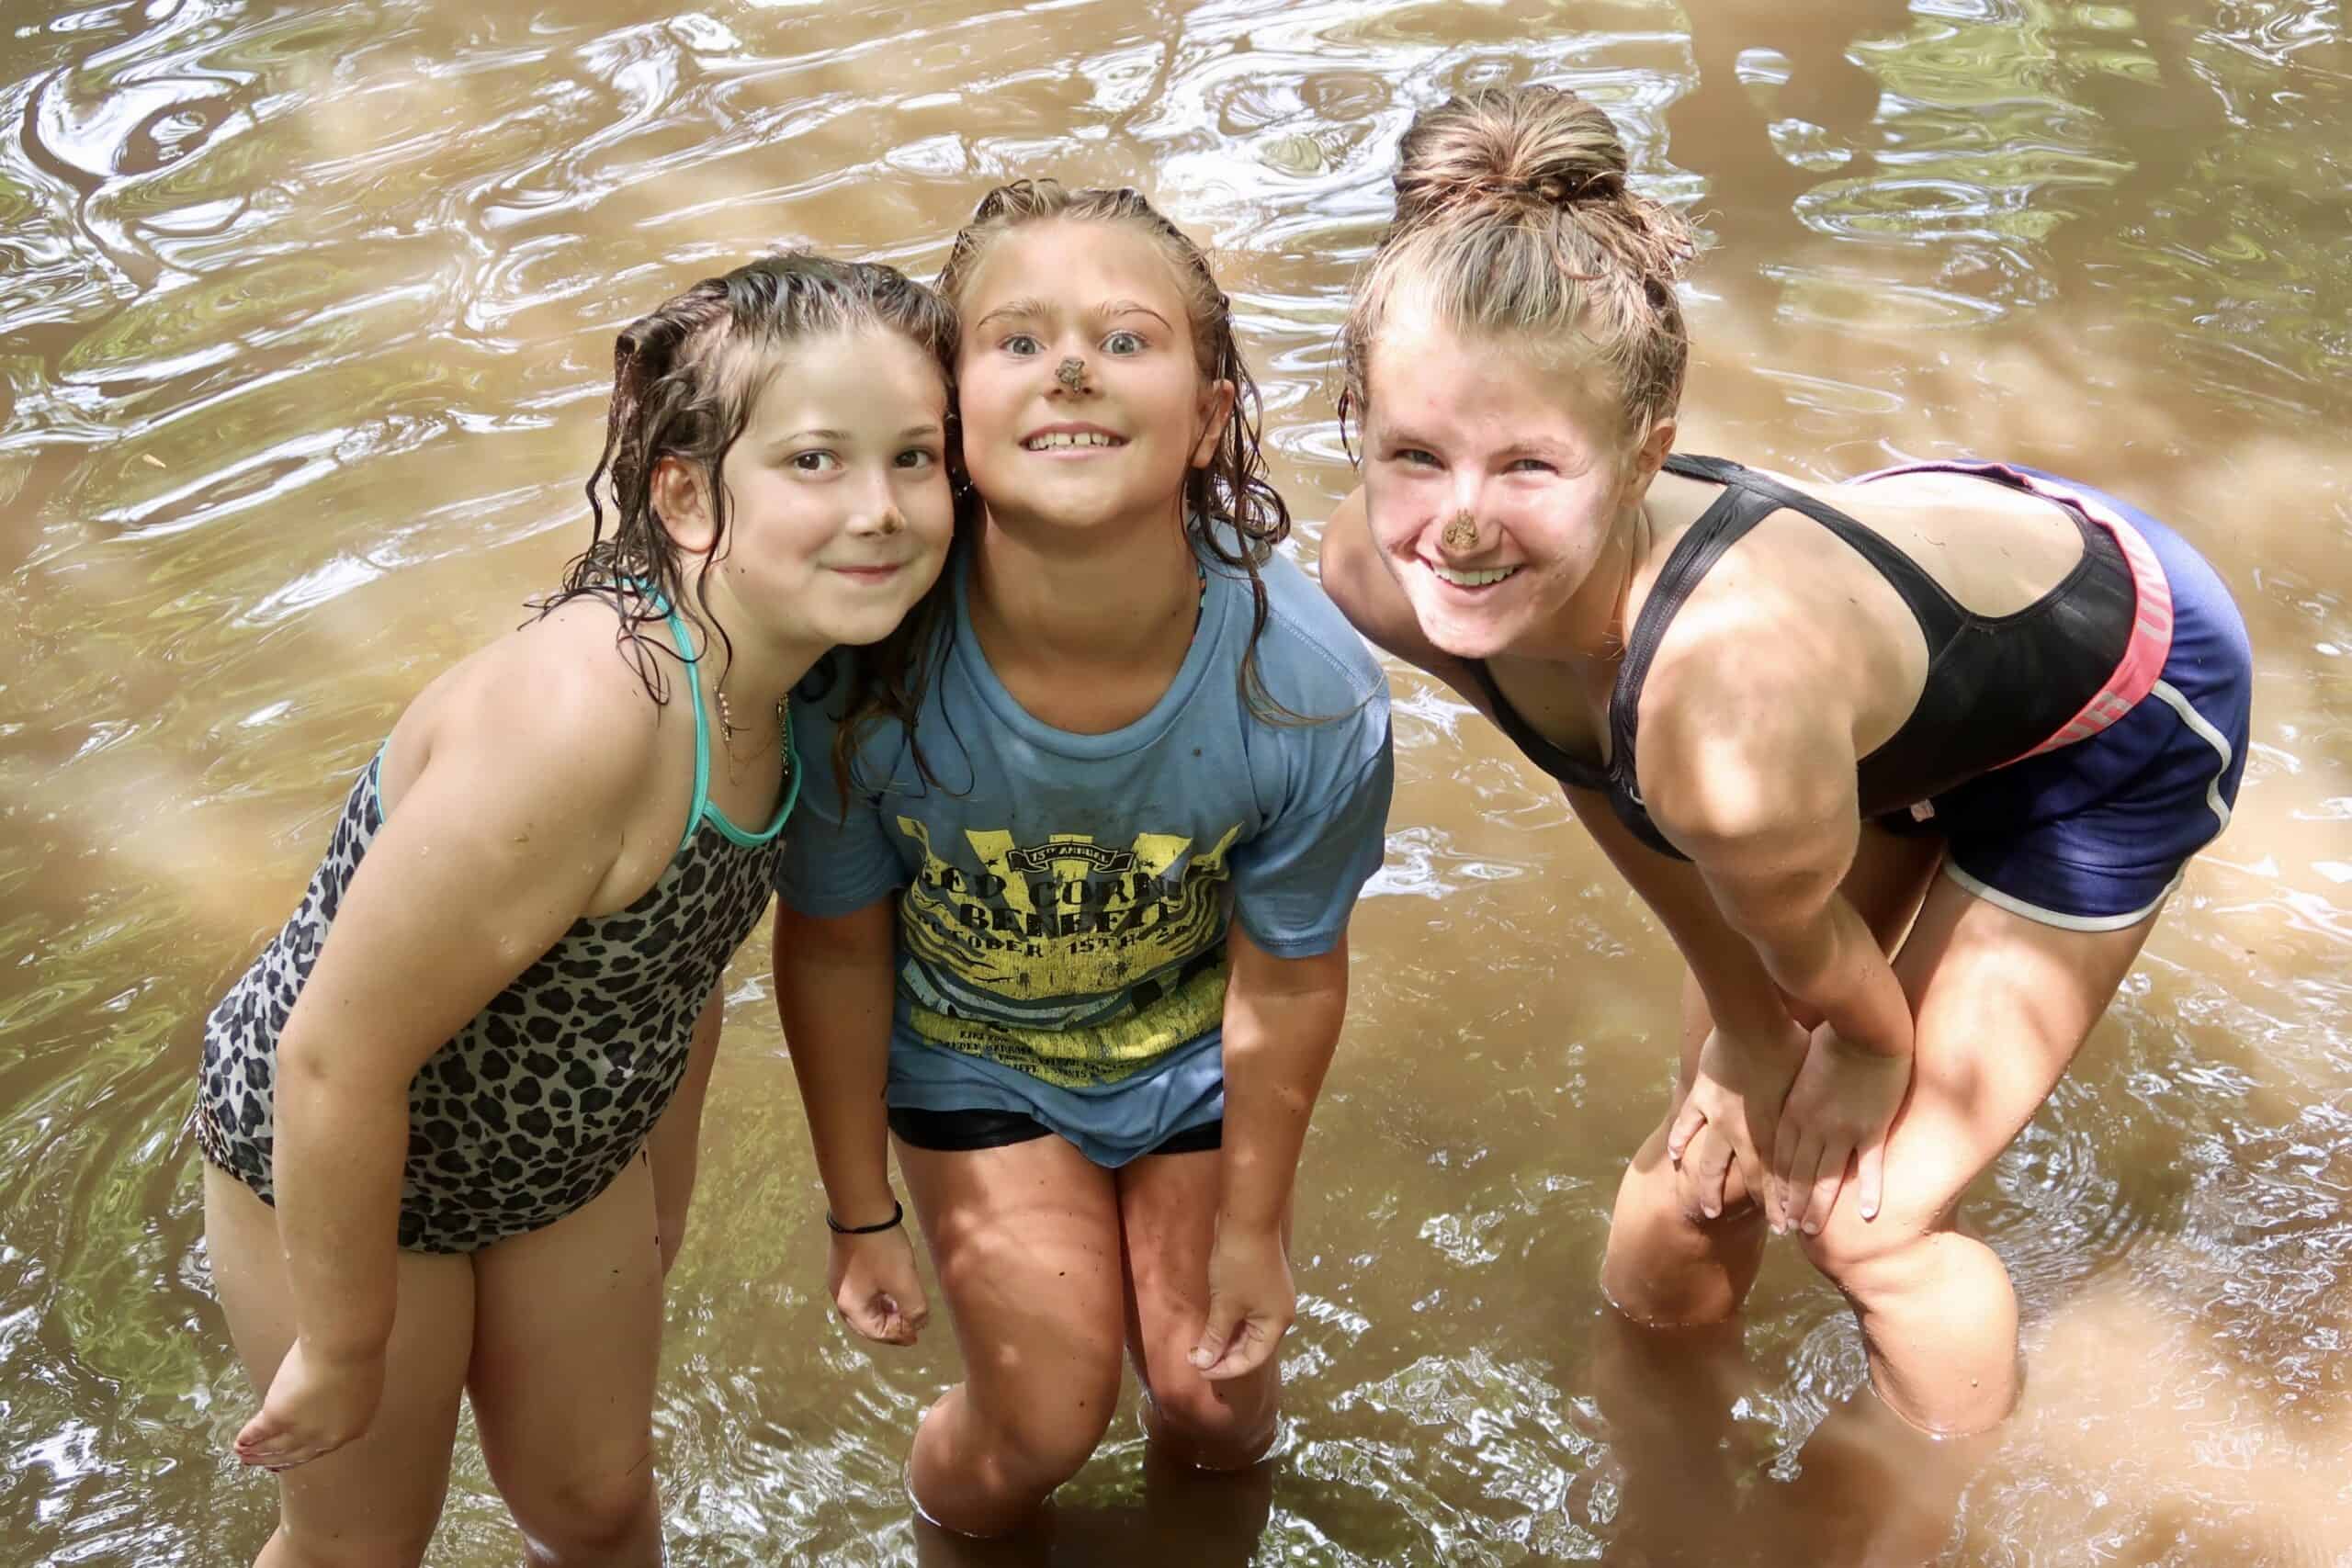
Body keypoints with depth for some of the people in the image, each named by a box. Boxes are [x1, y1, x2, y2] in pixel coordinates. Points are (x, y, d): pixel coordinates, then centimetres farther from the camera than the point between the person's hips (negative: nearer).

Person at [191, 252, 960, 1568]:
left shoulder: (775, 676, -13)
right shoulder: (578, 722, -40)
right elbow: (336, 1064, -32)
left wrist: (656, 1213, 16)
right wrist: (346, 1348, -18)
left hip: (570, 1158, 6)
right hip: (322, 1160, -6)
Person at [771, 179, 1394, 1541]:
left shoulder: (1311, 690, -33)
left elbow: (1288, 979, -15)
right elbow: (835, 950, -15)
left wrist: (1252, 1228, -1)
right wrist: (862, 1218, -2)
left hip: (1193, 1056, 1)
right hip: (976, 1059, -1)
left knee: (1216, 1408, 9)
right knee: (1048, 1424, -4)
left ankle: (1196, 1457, 49)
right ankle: (960, 1504, 35)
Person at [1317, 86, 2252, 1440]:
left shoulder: (1736, 700, -48)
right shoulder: (1381, 578, -29)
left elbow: (1817, 962, -23)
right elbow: (1622, 803, -9)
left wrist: (1875, 1051, -3)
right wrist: (1744, 1034, 1)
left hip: (2121, 689, -5)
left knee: (1869, 1217, 2)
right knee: (1719, 1149, 16)